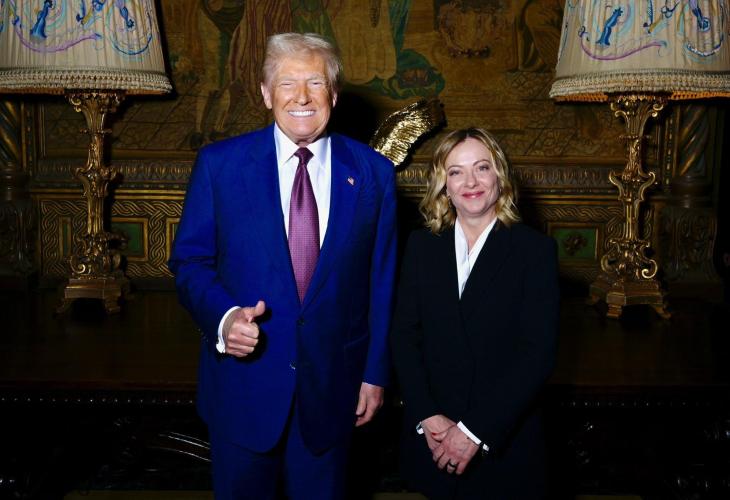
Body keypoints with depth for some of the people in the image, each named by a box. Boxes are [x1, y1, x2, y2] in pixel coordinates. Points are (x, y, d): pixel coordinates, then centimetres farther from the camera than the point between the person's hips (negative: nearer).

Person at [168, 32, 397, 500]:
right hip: (243, 379, 0)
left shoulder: (373, 173, -2)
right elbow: (189, 260, 0)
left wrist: (376, 373, 3)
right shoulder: (219, 163, -5)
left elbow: (381, 280, 2)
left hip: (332, 385, 1)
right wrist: (223, 317, -19)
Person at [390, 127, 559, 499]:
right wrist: (427, 417, -13)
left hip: (503, 440, -2)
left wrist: (475, 431, -16)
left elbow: (537, 352, -12)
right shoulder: (422, 245, 2)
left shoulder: (536, 249, -7)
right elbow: (403, 334, -1)